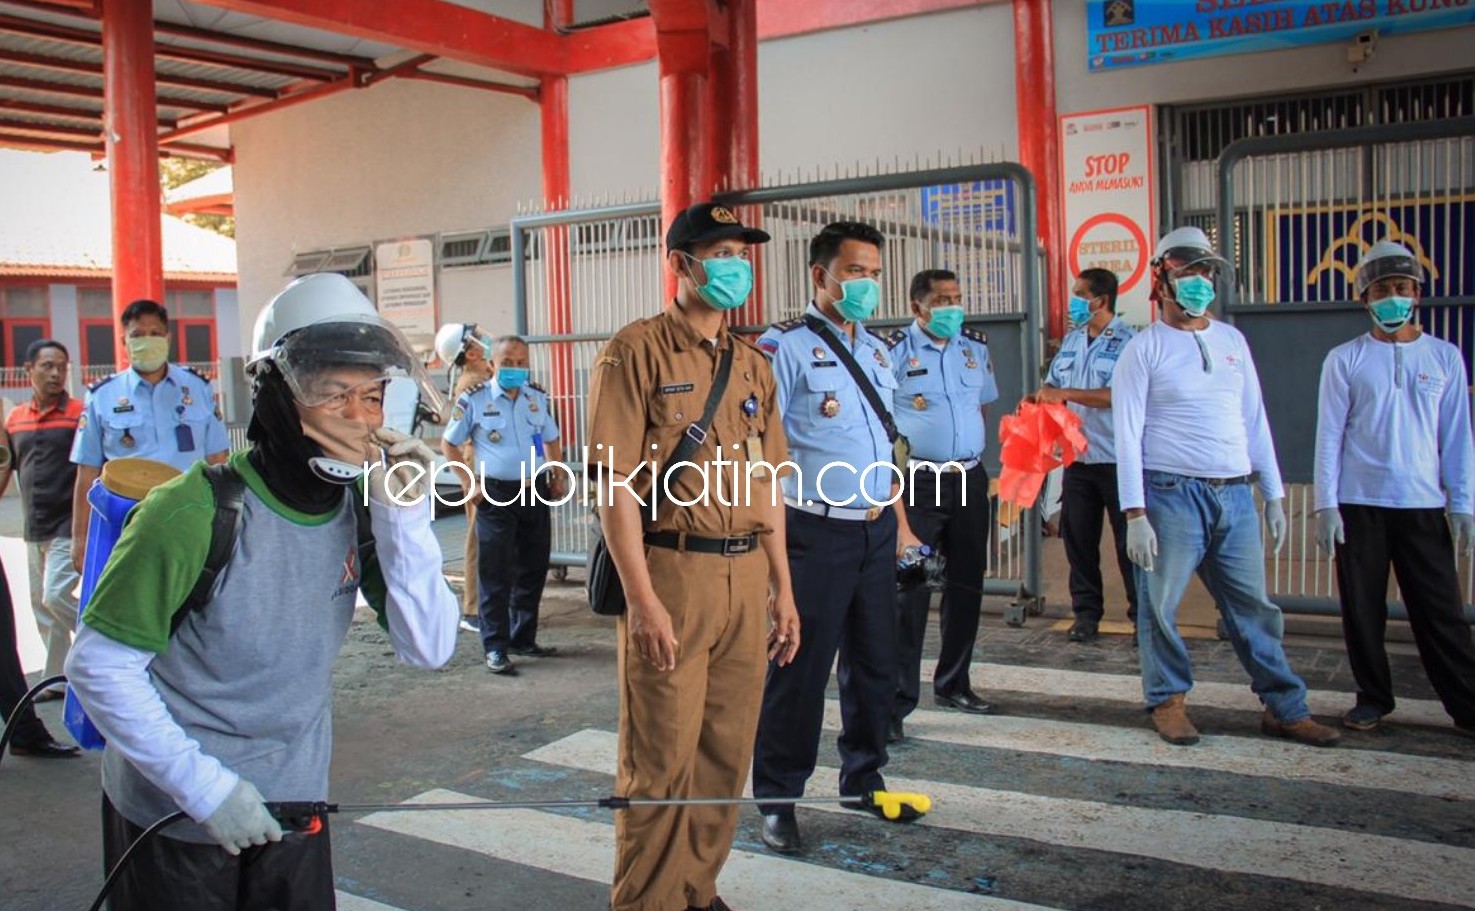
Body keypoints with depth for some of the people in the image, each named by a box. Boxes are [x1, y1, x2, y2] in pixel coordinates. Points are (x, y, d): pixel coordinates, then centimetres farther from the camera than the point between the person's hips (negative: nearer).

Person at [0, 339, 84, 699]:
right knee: (41, 606, 10)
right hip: (34, 530, 6)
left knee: (55, 595, -14)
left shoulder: (80, 414, -7)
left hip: (68, 527, -6)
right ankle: (56, 679, 20)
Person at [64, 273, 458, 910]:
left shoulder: (360, 507, -8)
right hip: (175, 819, -4)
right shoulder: (195, 513, -22)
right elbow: (99, 666, -17)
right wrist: (202, 785, -20)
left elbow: (428, 649, -11)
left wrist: (402, 516, -21)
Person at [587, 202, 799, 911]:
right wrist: (642, 599, -17)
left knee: (726, 751, 12)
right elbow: (617, 482, -12)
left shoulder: (753, 365, 15)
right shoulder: (636, 352, -6)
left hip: (745, 579, 6)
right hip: (670, 574, -6)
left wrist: (782, 589, 12)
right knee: (662, 757, 3)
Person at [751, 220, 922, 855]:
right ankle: (777, 800, 14)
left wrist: (901, 522, 19)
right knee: (800, 668, 0)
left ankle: (862, 777, 32)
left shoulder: (875, 351, 15)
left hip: (876, 531, 7)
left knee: (875, 661, 15)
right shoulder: (785, 348, -9)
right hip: (816, 533, -7)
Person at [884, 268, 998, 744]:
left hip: (969, 479, 6)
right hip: (918, 481, -6)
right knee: (910, 588, -7)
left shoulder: (976, 347, 9)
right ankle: (896, 701, -1)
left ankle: (953, 684, 28)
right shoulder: (894, 351, -7)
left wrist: (966, 451, 12)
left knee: (967, 583, 13)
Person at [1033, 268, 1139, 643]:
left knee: (1129, 542, 2)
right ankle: (1086, 612, 20)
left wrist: (1065, 394, -21)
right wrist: (1037, 398, -4)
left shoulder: (1128, 341, -10)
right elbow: (1054, 382, 18)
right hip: (1077, 457, 6)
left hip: (1118, 459, -6)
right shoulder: (1071, 340, 12)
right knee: (1078, 539, 9)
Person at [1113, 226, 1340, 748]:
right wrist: (1135, 514, -13)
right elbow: (1127, 435, -7)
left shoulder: (1231, 341, 14)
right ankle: (1168, 701, 19)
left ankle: (1285, 708, 17)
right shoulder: (1144, 349, -2)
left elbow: (1255, 421, 16)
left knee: (1255, 607, 8)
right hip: (1171, 494, -4)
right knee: (1161, 606, 2)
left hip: (1234, 494, 5)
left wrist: (1274, 495, 12)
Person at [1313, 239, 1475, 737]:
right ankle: (1373, 698, 19)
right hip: (1359, 504, 0)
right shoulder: (1345, 359, 3)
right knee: (1363, 608, 5)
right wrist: (1326, 504, -4)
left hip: (1423, 505, 1)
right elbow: (1329, 435, 2)